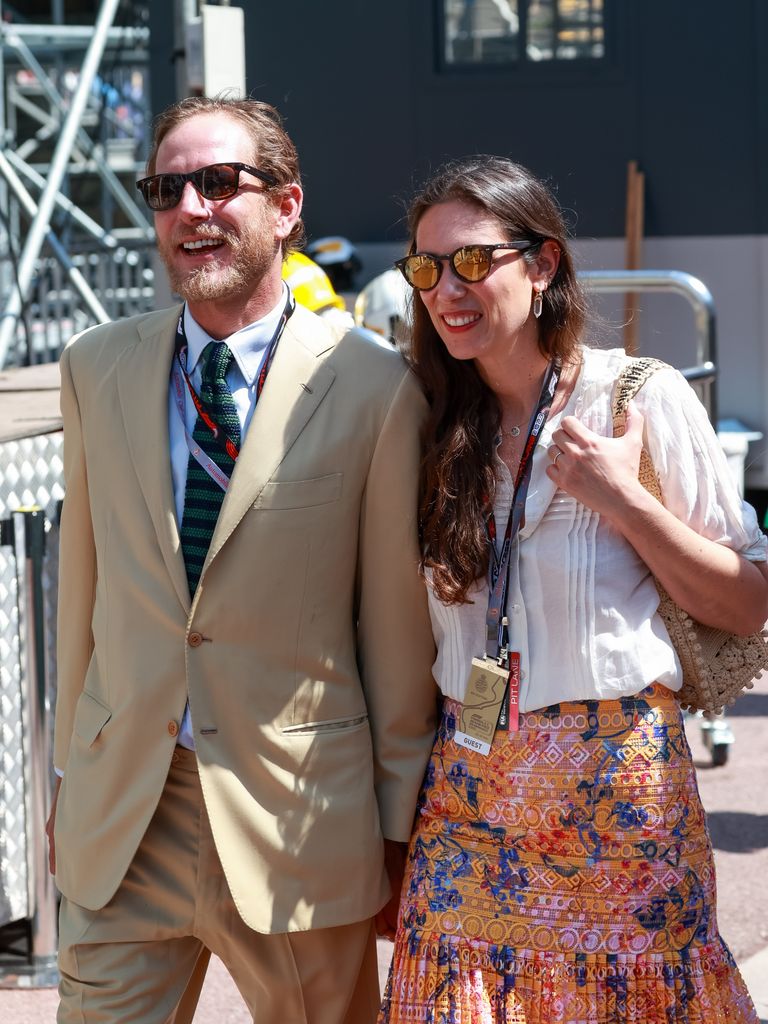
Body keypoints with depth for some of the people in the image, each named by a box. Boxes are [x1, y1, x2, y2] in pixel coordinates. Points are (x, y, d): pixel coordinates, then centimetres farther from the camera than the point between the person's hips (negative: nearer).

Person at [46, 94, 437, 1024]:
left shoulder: (373, 388, -7)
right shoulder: (97, 370, 6)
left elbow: (396, 624, -3)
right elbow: (82, 582, 12)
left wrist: (400, 827, 0)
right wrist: (72, 773, 13)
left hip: (301, 817, -3)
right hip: (119, 823, 3)